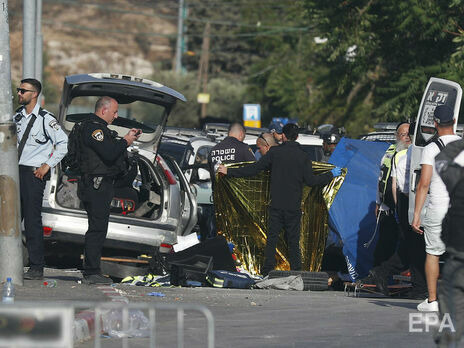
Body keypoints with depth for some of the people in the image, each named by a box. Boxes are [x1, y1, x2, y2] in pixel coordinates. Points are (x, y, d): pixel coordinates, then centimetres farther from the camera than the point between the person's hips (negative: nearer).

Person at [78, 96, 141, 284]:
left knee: (98, 228, 13)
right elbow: (109, 153, -23)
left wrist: (128, 137, 10)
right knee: (97, 228, -11)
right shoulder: (93, 127, -14)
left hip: (102, 184, 11)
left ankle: (91, 271, 17)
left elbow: (111, 148, 22)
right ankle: (91, 273, -10)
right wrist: (125, 141, -9)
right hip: (96, 183, -11)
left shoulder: (99, 127, 21)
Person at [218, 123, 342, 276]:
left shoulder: (274, 152, -2)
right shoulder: (302, 156, -1)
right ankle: (296, 271, 5)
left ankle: (267, 271, -3)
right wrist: (331, 174, 10)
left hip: (276, 205, 0)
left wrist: (230, 171, 5)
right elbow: (310, 180, -3)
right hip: (294, 206, 0)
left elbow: (254, 169, -3)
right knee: (293, 240, 6)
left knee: (272, 237, 2)